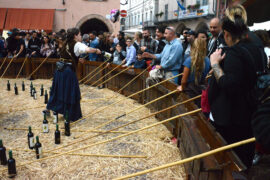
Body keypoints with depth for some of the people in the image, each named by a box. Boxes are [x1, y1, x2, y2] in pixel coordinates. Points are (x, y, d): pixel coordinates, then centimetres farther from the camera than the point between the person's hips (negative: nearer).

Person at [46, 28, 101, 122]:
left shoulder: (67, 44, 16)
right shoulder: (77, 45, -7)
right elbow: (88, 50, -25)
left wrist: (77, 60, 19)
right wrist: (96, 50, -8)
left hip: (60, 70, 7)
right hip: (68, 71, -7)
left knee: (59, 91, 19)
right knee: (71, 93, 2)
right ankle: (72, 115, 10)